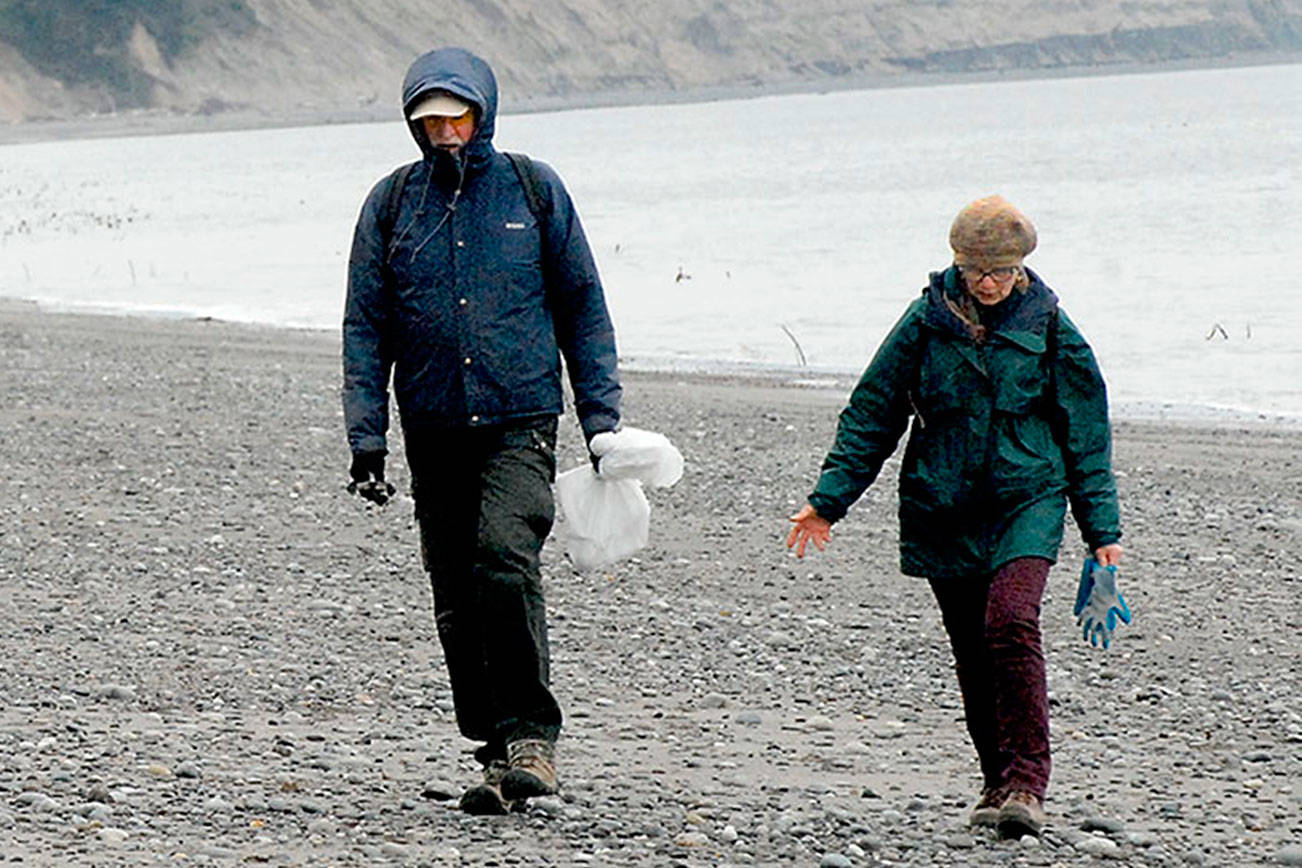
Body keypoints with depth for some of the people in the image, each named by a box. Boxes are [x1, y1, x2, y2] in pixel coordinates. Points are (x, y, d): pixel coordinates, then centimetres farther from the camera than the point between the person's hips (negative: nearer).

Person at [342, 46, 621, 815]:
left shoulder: (534, 190, 4)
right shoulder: (391, 204, 7)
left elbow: (582, 305, 8)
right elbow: (366, 325, 8)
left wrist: (601, 416, 3)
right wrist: (367, 438, -1)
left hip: (521, 418, -3)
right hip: (435, 427, 3)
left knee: (506, 557, -23)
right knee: (457, 595, 3)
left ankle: (531, 736, -17)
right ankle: (499, 751, 12)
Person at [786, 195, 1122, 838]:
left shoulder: (1048, 327, 1)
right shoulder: (928, 320, 2)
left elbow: (1085, 431, 8)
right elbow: (872, 412, 7)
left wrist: (1101, 527, 8)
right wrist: (829, 498, 2)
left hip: (1027, 502, -2)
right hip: (944, 511, 2)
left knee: (1011, 621, -22)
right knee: (972, 650, 4)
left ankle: (1026, 785, -22)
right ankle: (999, 783, 19)